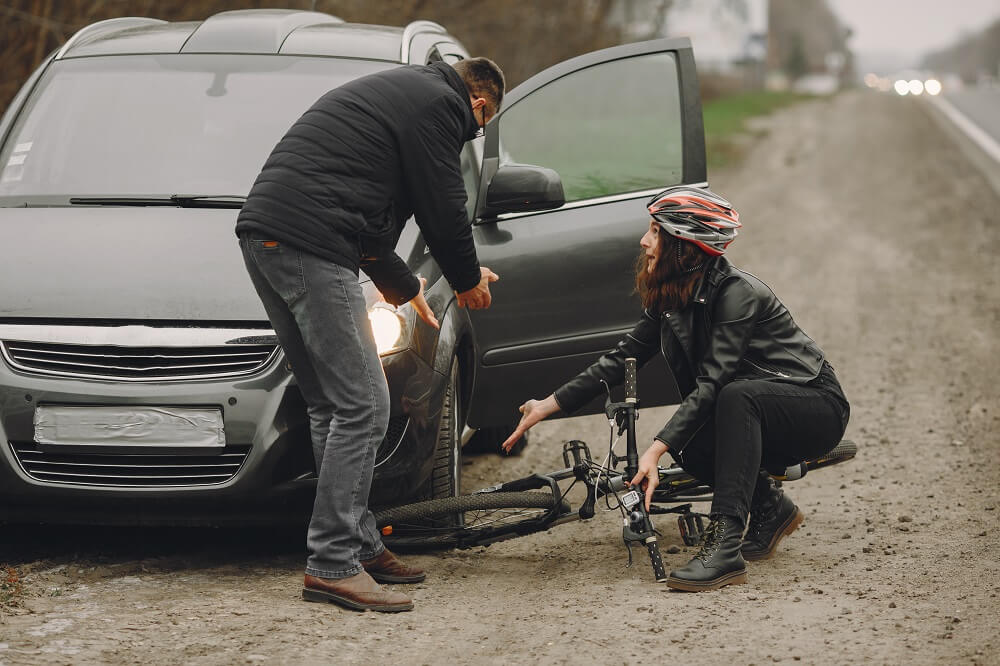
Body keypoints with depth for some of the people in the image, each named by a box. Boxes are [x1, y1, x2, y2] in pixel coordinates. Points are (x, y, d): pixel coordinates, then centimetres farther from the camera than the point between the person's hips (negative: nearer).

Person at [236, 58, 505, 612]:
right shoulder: (439, 104, 1)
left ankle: (360, 545, 19)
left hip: (261, 234, 10)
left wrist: (402, 285, 47)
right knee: (362, 406, -8)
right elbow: (442, 209, -1)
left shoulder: (395, 90, 31)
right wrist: (469, 280, 17)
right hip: (309, 246, -10)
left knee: (332, 406, 15)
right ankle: (332, 564, -8)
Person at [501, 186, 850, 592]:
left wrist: (656, 450, -38)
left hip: (817, 410, -8)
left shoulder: (737, 293, -24)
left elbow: (712, 383, -31)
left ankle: (726, 546, -40)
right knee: (687, 444, -20)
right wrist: (550, 405, -1)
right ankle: (769, 511, 7)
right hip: (754, 420, 8)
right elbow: (623, 358, 5)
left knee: (737, 396, -36)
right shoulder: (671, 297, 1)